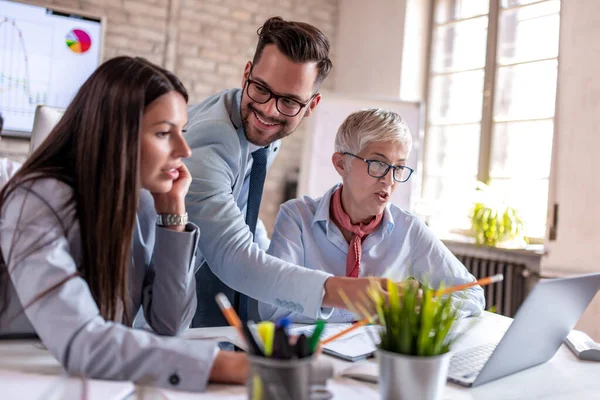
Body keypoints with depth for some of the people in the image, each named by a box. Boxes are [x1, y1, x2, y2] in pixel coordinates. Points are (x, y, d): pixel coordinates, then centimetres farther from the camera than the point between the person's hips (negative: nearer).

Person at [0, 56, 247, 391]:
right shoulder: (37, 203, -21)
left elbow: (170, 323, -6)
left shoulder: (143, 202, -4)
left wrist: (174, 211, -12)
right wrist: (231, 365, -39)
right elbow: (78, 344, -33)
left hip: (102, 382, 5)